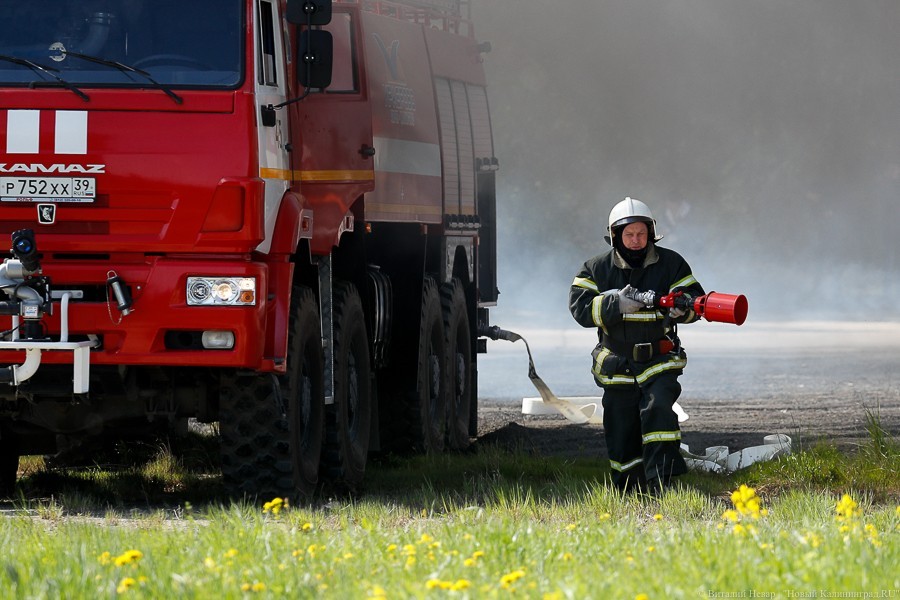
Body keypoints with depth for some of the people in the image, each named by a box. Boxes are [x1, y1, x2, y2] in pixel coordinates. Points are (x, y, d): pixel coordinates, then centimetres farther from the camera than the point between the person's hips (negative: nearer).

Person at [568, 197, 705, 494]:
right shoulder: (596, 269, 0)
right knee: (620, 430, 7)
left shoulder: (670, 263, 0)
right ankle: (629, 491, 23)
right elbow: (580, 307, -12)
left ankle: (660, 481, -27)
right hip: (617, 367, 2)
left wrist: (682, 308, -23)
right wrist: (617, 303, -28)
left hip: (659, 361, -2)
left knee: (658, 406, -25)